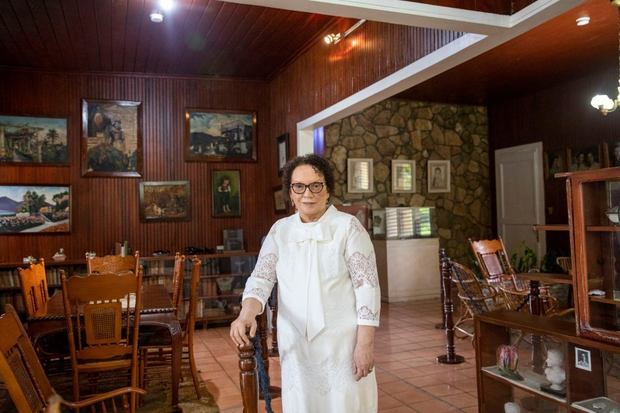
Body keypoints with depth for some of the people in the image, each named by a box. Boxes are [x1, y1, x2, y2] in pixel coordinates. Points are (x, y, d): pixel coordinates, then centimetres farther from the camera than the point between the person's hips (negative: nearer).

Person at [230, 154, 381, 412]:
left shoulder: (348, 226, -8)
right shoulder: (280, 230, 4)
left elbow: (367, 285, -10)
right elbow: (261, 277, -1)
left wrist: (365, 343, -14)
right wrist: (247, 313, -21)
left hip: (342, 341, -3)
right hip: (295, 343, 4)